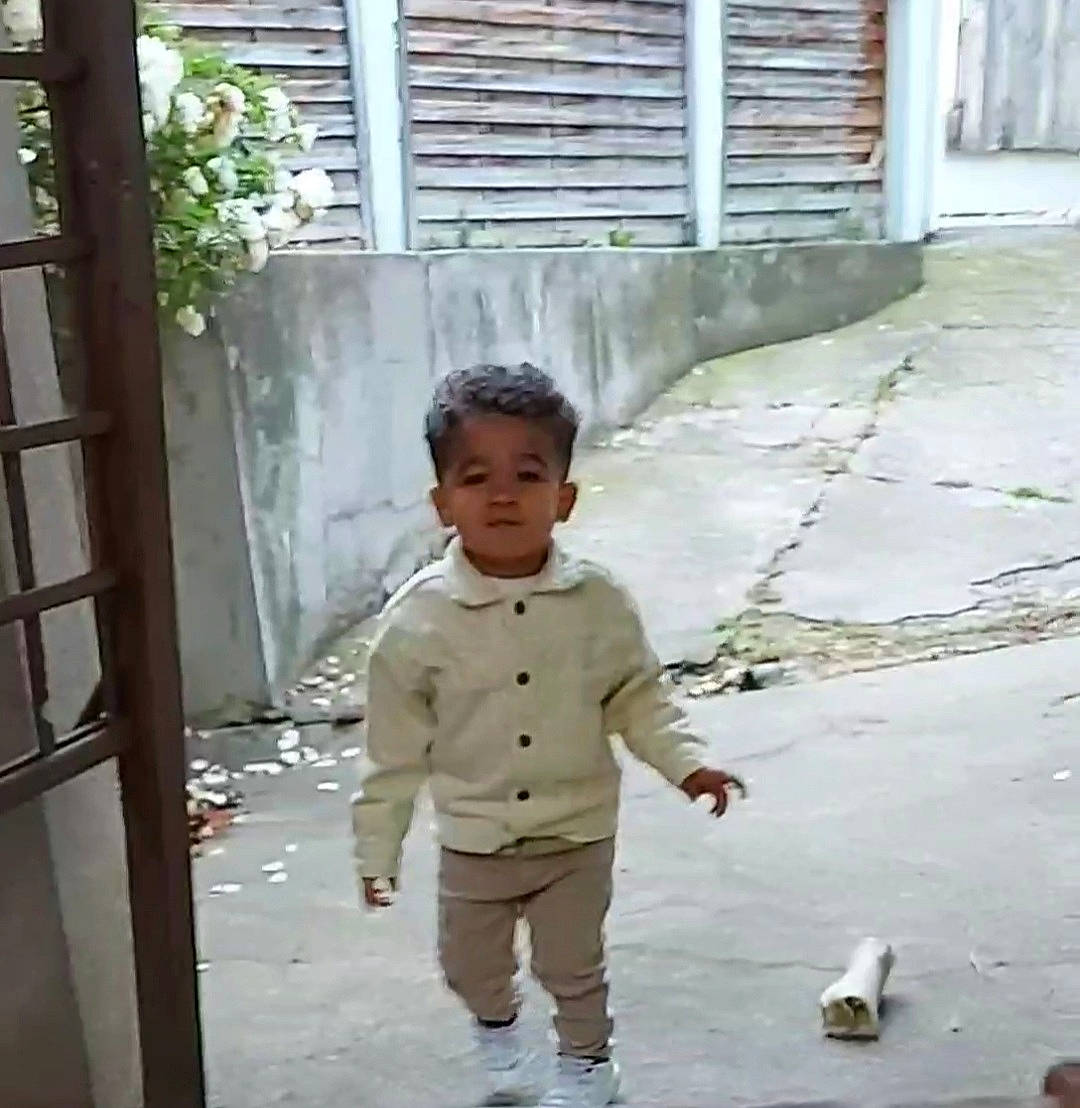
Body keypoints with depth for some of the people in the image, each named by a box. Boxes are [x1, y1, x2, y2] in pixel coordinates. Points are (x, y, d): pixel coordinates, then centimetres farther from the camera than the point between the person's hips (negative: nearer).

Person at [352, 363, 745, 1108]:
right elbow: (396, 750, -10)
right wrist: (378, 848, -6)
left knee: (572, 964, 15)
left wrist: (686, 762, -14)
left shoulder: (598, 603, -16)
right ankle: (498, 1030, 54)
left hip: (577, 832, -1)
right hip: (473, 841, 1)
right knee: (469, 964, 20)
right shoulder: (417, 620, -19)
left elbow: (638, 697, -1)